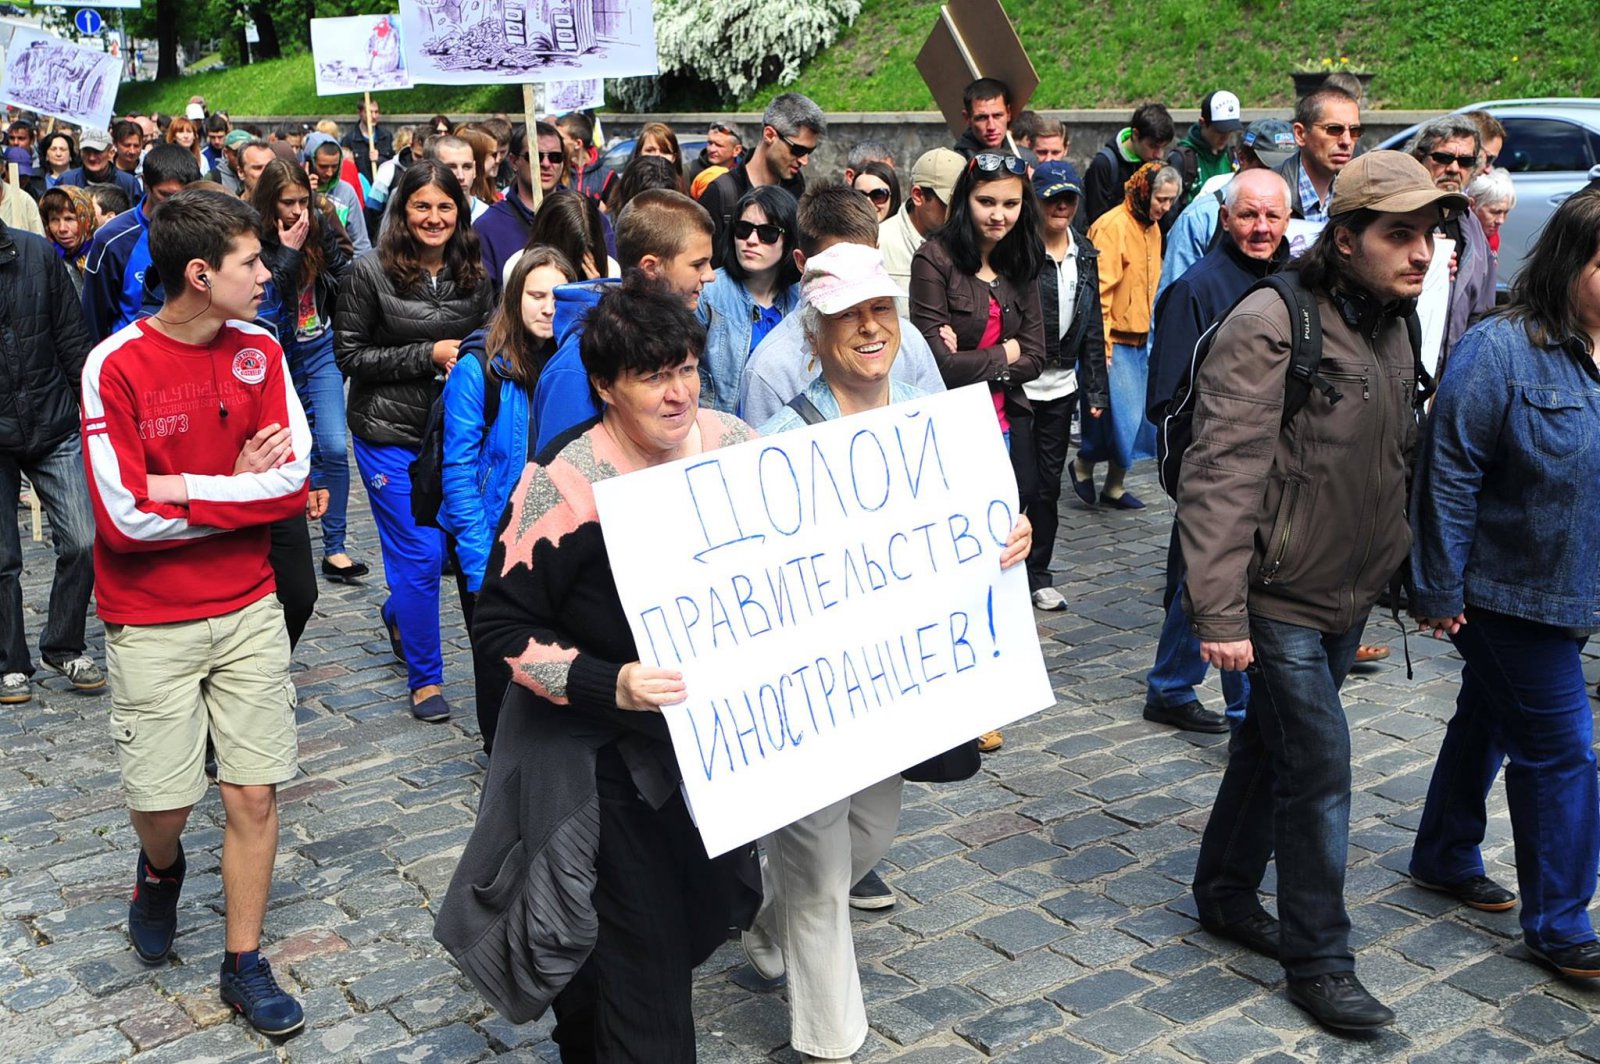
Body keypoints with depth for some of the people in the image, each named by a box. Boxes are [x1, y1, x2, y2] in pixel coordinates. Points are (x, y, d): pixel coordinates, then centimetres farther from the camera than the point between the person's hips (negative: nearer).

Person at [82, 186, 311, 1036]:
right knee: (164, 803, 6)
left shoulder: (259, 351, -2)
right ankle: (160, 871, 43)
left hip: (248, 610, 3)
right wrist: (240, 486, -12)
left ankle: (243, 966, 22)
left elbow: (294, 482, -9)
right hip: (151, 625, -3)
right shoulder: (115, 367, -15)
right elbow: (128, 517, -19)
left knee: (254, 794, 5)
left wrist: (183, 488, -16)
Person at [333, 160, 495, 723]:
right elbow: (349, 355, -8)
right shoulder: (370, 273, -9)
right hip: (390, 433, -5)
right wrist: (428, 355, -16)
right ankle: (425, 678, 13)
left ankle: (399, 614, 44)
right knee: (421, 555, -5)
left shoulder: (473, 275, 4)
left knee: (458, 543, 11)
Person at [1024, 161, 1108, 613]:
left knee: (1049, 482, 12)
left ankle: (1038, 575, 22)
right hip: (1017, 384, -5)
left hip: (1062, 385, 6)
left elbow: (1093, 325, 14)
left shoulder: (1084, 254, 10)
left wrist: (1096, 389, 12)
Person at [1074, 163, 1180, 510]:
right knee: (1122, 413, -11)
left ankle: (1114, 486, 19)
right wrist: (1101, 345, -21)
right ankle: (1083, 465, 13)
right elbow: (1100, 289, -18)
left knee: (1137, 414, 8)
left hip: (1139, 338, 8)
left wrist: (1148, 332, 19)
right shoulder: (1113, 226, -15)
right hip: (1114, 339, -8)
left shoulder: (1152, 228, 13)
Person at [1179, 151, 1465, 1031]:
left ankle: (1225, 895, 36)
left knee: (1273, 746, 19)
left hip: (1348, 596, 8)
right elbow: (1221, 474, -24)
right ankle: (1318, 962, 13)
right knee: (1320, 770, -3)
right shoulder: (1269, 327, -20)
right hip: (1279, 598, -8)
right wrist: (1219, 611, -26)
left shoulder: (1392, 326, 8)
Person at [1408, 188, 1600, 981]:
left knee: (1490, 721, 21)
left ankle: (1444, 857, 39)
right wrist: (1439, 591, -17)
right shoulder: (1502, 351, -19)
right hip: (1508, 592, -7)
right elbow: (1449, 475, -19)